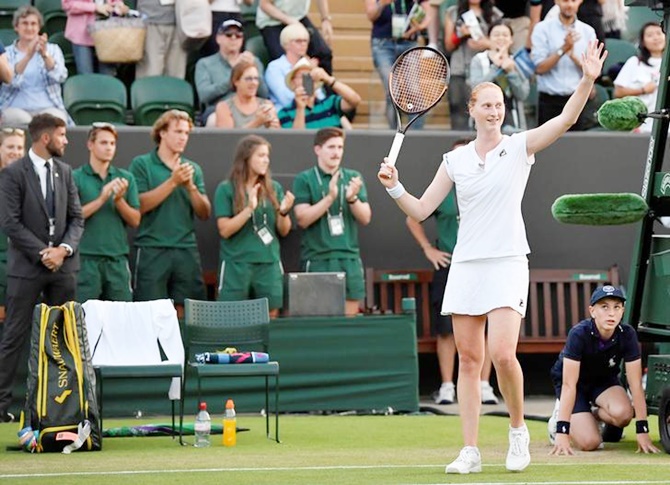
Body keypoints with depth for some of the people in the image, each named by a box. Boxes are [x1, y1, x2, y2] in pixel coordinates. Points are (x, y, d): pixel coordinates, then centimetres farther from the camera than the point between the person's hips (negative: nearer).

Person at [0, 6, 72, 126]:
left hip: (47, 108, 1)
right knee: (21, 119, -35)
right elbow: (10, 80, -11)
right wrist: (28, 56, -25)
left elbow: (61, 77, -6)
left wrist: (44, 54, -24)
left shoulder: (52, 49, 15)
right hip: (14, 108, -1)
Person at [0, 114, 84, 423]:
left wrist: (64, 249, -8)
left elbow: (76, 218, 10)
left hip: (63, 266, 5)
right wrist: (42, 253, -14)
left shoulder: (64, 172, 11)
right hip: (26, 267, -5)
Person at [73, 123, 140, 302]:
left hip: (118, 258, 3)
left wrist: (119, 200, -8)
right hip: (87, 258, -3)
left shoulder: (126, 178, 11)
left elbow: (135, 221, 9)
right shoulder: (76, 178, 1)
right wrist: (101, 200, -15)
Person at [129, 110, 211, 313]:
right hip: (152, 250, -4)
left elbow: (205, 213, 9)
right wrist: (173, 182, -12)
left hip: (186, 250, 4)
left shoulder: (193, 169, 14)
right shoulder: (141, 164, 2)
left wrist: (191, 186, -7)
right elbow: (140, 205, -10)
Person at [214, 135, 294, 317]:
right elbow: (225, 230, -9)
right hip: (236, 264, -3)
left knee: (271, 317, 3)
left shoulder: (274, 188, 8)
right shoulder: (226, 189, -2)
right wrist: (249, 208, -19)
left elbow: (283, 231, 10)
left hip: (269, 263, 3)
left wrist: (283, 212, -10)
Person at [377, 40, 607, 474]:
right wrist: (394, 187, -5)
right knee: (468, 359, 2)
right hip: (466, 266, 3)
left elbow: (567, 118, -12)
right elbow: (421, 210, 12)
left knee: (502, 353, -18)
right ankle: (470, 451, 5)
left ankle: (518, 429, 6)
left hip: (507, 263, -3)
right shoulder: (455, 160, 10)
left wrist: (588, 80, -26)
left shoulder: (520, 147, 1)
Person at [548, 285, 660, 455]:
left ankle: (595, 415, 5)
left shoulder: (627, 334, -23)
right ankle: (558, 420, 12)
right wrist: (562, 433, -38)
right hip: (576, 381, -3)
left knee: (623, 413, -30)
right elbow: (569, 385, -33)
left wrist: (642, 431, -24)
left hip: (604, 379, 3)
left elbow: (636, 384, -20)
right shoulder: (579, 334, -31)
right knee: (589, 442, -20)